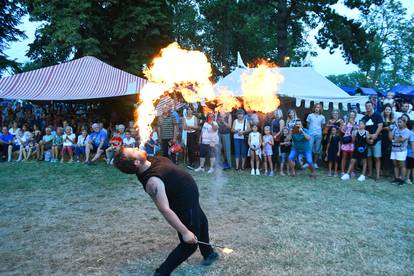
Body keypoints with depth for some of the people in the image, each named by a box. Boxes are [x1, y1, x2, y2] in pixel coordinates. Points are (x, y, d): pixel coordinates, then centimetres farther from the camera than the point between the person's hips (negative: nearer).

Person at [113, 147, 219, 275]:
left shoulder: (148, 161, -14)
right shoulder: (153, 181, -38)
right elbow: (165, 210, -38)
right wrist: (185, 232, -34)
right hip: (186, 207, -10)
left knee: (202, 223, 31)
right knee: (189, 245, 5)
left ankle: (208, 253, 55)